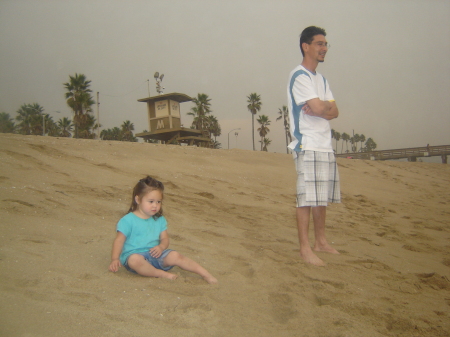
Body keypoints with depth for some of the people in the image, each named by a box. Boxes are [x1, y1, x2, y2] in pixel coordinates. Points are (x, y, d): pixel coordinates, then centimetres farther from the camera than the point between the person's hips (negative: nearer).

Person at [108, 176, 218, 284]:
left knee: (175, 256, -19)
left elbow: (165, 238, 10)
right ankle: (162, 274, -26)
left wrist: (161, 247, -13)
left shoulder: (160, 220, 12)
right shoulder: (128, 220, -3)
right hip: (134, 254, -4)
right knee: (135, 260, -39)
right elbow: (119, 240, -5)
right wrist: (115, 259, -18)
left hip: (155, 254, 4)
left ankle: (206, 275, -16)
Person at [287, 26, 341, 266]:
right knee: (307, 199, -8)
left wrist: (320, 108, -9)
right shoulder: (299, 76, -8)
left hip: (326, 147, 9)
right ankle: (305, 248, -2)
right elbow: (319, 108, -19)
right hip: (307, 146, -9)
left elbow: (334, 112, 10)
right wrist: (326, 105, 2)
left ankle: (320, 241, 23)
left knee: (321, 198, 13)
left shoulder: (321, 79, 20)